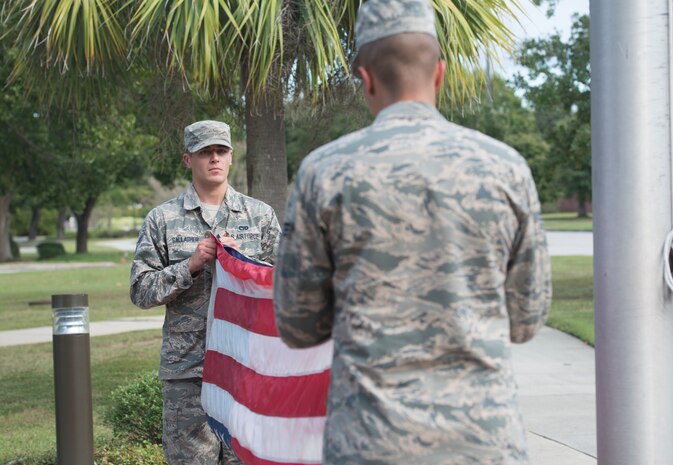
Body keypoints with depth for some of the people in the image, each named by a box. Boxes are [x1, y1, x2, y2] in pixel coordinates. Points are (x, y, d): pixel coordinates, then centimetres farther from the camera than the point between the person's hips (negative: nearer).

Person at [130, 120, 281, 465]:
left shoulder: (261, 215, 10)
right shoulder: (162, 219, 7)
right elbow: (141, 291, 2)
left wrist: (243, 260, -9)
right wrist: (190, 265, -11)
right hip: (187, 369, 0)